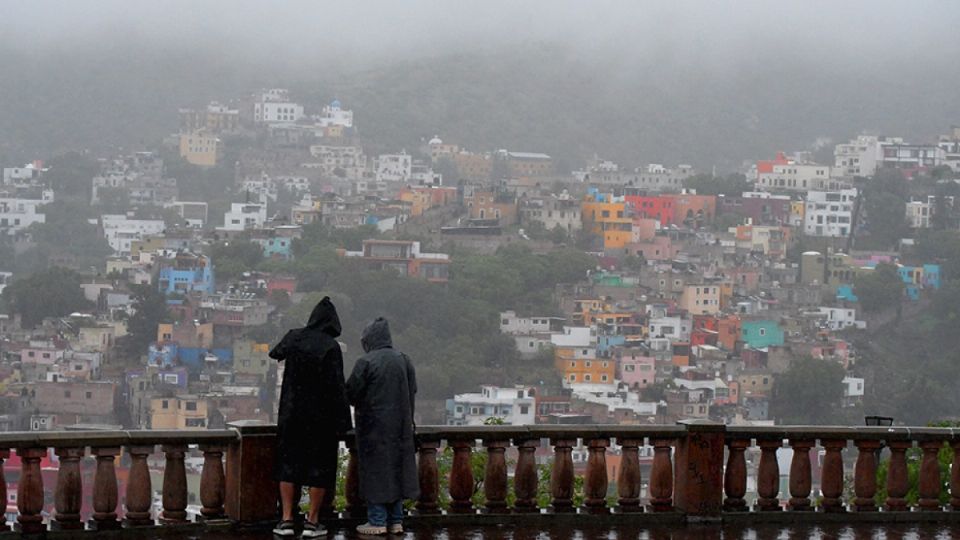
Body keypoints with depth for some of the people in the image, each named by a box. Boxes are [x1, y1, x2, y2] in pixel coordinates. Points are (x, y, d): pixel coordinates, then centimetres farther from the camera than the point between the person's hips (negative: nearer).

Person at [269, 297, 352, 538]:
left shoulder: (294, 337, -2)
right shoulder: (331, 347, -14)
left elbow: (275, 353, 20)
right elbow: (337, 385, -17)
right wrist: (343, 420, -13)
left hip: (292, 412, 3)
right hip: (322, 416, -3)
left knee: (288, 463, 10)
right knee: (319, 465, 6)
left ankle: (287, 520, 5)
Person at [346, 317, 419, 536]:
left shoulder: (366, 362, -14)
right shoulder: (404, 360, 3)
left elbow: (351, 393, -11)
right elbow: (412, 391, 9)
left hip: (374, 426, -5)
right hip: (400, 426, 5)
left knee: (375, 470, 1)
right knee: (396, 469, 11)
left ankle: (377, 521, 1)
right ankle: (396, 520, 14)